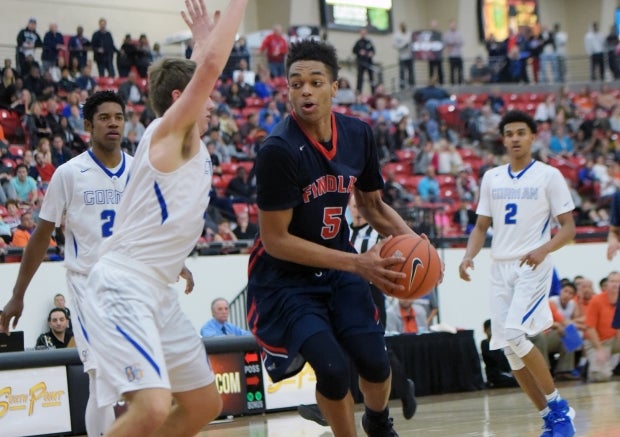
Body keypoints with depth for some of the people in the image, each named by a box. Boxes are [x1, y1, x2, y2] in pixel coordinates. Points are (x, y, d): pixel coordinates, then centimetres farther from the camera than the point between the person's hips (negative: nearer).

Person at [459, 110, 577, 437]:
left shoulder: (549, 176, -2)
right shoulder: (491, 178, 12)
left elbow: (568, 227, -3)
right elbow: (481, 226, 15)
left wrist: (544, 249, -22)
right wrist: (469, 256, -3)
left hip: (532, 267, -6)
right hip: (500, 268, 6)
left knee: (514, 335, -23)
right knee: (509, 349, 3)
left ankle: (559, 406, -7)